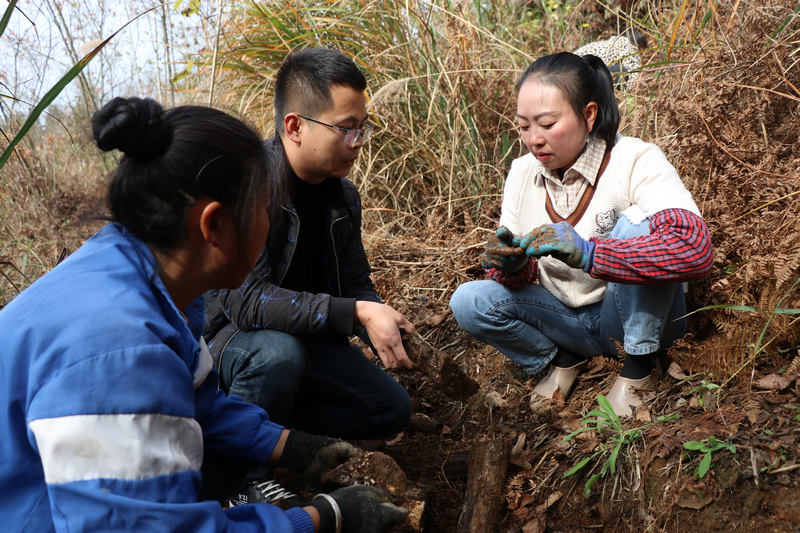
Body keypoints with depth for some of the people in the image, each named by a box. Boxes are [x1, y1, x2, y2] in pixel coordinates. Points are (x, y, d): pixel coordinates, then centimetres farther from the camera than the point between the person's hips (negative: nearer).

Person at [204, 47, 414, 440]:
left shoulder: (343, 195, -1)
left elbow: (356, 285, 7)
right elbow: (245, 298, -33)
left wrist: (386, 335, -16)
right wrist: (358, 315, -36)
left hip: (304, 336, 7)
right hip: (223, 332, -7)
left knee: (392, 409, 3)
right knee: (278, 353, -39)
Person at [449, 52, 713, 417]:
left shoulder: (635, 162, -21)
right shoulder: (523, 172, -4)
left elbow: (695, 249, -37)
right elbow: (524, 277, -1)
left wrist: (588, 254, -45)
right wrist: (513, 266, -26)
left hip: (641, 317, -4)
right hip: (569, 317, 5)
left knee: (636, 220, -31)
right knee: (467, 302, -17)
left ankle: (638, 366, -11)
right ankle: (563, 358, 8)